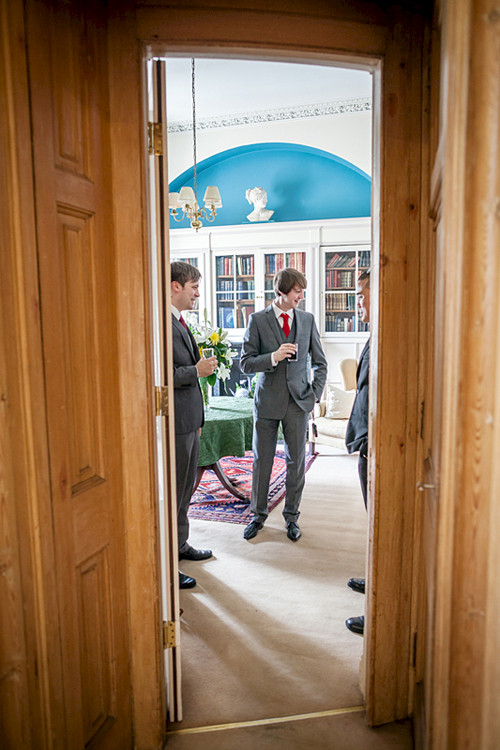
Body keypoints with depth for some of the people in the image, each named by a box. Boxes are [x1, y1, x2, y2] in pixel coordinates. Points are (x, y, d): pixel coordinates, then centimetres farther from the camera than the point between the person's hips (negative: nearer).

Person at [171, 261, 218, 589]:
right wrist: (196, 371, -19)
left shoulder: (180, 322, 13)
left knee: (185, 488, 21)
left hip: (189, 421, 10)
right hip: (174, 424, -10)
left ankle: (180, 544, 39)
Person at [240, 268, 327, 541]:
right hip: (267, 401, -1)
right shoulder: (258, 320, -3)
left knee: (296, 460, 8)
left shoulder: (307, 319, 4)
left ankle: (292, 516, 25)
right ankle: (258, 514, 26)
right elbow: (246, 363, -6)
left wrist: (315, 393, 1)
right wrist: (273, 357, -21)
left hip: (298, 401, 2)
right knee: (262, 460, 9)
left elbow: (319, 362, 10)